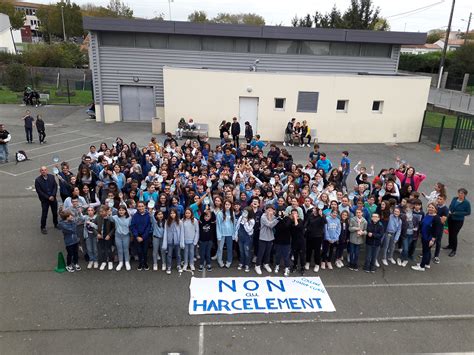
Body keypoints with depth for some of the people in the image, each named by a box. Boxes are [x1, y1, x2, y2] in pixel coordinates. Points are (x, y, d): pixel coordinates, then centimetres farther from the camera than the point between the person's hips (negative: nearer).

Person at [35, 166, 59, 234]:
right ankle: (43, 227, 19)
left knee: (55, 212, 15)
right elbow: (39, 191, -12)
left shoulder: (52, 177, -3)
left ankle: (56, 224, 35)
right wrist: (48, 197, -15)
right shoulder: (37, 180, -11)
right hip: (44, 199, -3)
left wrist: (53, 196, -13)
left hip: (53, 198, 3)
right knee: (44, 214, 3)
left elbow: (55, 186, -2)